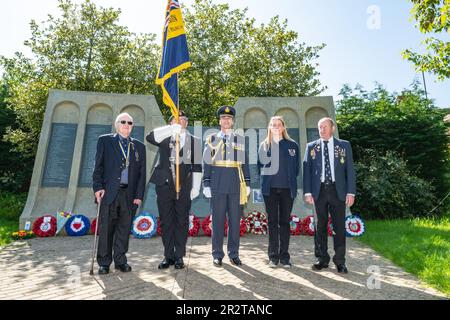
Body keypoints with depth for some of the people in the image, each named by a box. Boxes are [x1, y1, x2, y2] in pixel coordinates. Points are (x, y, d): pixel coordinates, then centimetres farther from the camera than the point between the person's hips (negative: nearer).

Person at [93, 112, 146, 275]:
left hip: (129, 194, 2)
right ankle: (104, 263, 19)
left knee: (124, 229, 8)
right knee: (106, 229, 4)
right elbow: (98, 166, 3)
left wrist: (139, 195, 2)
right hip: (109, 192, -2)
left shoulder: (139, 146, 13)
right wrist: (98, 187, -8)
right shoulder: (105, 141, 9)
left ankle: (120, 261, 22)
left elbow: (142, 172, 9)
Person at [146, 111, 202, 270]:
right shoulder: (164, 138, 10)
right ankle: (168, 256, 21)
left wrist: (195, 188, -2)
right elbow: (150, 137, -12)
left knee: (182, 222, 5)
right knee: (166, 222, 8)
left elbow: (197, 166, 4)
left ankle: (179, 256, 19)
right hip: (164, 186, 1)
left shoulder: (194, 141, 7)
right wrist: (172, 129, -20)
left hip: (184, 187, -1)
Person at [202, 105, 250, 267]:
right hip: (218, 186, -1)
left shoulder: (240, 140, 12)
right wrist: (206, 184, -3)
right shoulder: (212, 139, 7)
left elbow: (245, 163, 11)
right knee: (218, 220, 3)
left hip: (236, 186, 2)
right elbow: (206, 163, 4)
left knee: (235, 220, 6)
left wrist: (247, 183, 5)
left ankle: (234, 254, 20)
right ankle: (217, 255, 16)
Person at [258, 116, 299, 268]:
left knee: (285, 222, 7)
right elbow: (261, 165, 9)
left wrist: (290, 180, 4)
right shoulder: (264, 145, 6)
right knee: (272, 222, 6)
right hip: (270, 189, 0)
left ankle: (284, 256, 16)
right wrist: (265, 180, 0)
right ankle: (273, 256, 15)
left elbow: (296, 167, 9)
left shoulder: (292, 145, 5)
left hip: (287, 189, 0)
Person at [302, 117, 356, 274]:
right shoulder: (311, 146, 7)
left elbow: (350, 169, 3)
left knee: (339, 226, 4)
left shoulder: (344, 145, 6)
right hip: (319, 190, 1)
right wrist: (308, 192, -4)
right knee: (320, 226, 8)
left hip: (337, 190, -1)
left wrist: (351, 192, -5)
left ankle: (340, 261, 17)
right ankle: (322, 259, 21)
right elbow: (307, 170, 3)